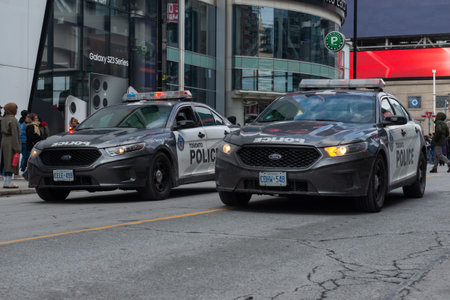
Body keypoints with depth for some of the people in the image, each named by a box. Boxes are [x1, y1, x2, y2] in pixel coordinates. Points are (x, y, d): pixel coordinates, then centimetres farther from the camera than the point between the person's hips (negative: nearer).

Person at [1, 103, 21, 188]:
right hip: (11, 143, -8)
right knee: (11, 162, -5)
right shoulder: (13, 119, -13)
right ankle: (8, 182, -6)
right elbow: (14, 134, -17)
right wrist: (17, 147, -16)